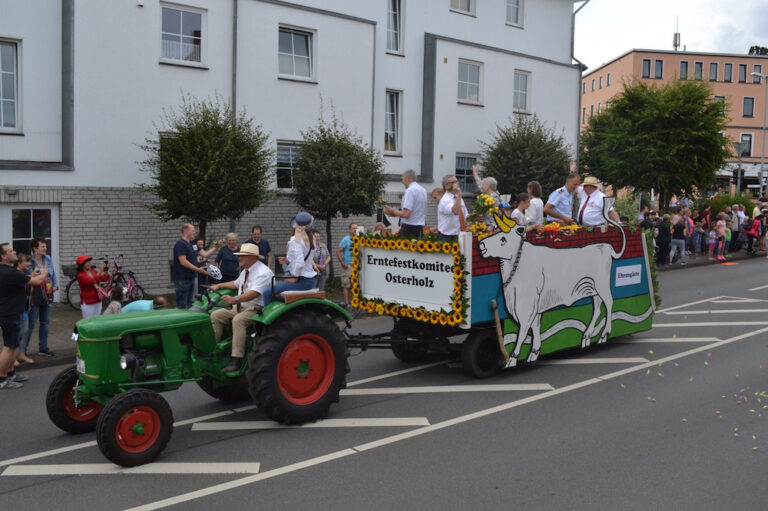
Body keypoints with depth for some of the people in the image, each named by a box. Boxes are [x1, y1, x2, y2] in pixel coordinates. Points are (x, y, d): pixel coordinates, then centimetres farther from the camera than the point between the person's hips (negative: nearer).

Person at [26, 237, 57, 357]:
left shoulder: (48, 259, 6)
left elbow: (53, 274, 15)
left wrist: (55, 285, 3)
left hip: (47, 296, 6)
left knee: (45, 322, 13)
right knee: (31, 323, -3)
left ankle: (43, 348, 25)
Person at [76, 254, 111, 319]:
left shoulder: (93, 271, 6)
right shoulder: (80, 275, -12)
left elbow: (105, 279, 0)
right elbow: (92, 281, -28)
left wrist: (106, 271, -19)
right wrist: (100, 270, -33)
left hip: (97, 301, 6)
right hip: (87, 303, -6)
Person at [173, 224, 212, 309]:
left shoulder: (191, 244, 16)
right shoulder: (180, 244, -14)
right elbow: (183, 262, -23)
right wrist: (198, 269, -24)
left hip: (190, 278, 10)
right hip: (182, 279, -10)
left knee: (188, 305, 13)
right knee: (181, 306, -8)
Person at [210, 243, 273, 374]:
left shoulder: (263, 272, -16)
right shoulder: (246, 271, 16)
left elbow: (254, 293, -30)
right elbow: (236, 284, 36)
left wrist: (235, 299, -42)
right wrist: (219, 285, 30)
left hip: (256, 309, -10)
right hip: (240, 308, 10)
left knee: (238, 320, -35)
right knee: (215, 315, -3)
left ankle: (236, 360, -34)